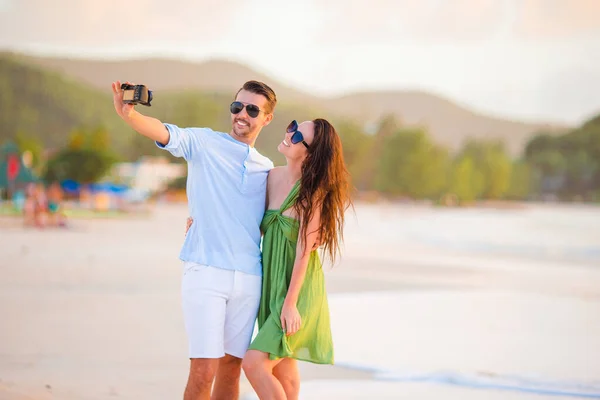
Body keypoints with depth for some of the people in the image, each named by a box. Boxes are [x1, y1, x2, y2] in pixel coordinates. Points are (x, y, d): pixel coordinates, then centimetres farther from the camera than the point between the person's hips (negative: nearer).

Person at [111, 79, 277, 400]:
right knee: (203, 371, -11)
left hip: (248, 277, 5)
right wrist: (128, 114, -38)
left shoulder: (266, 168, 15)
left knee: (231, 368, 9)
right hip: (205, 272, -5)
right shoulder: (204, 143, 1)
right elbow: (165, 133, -18)